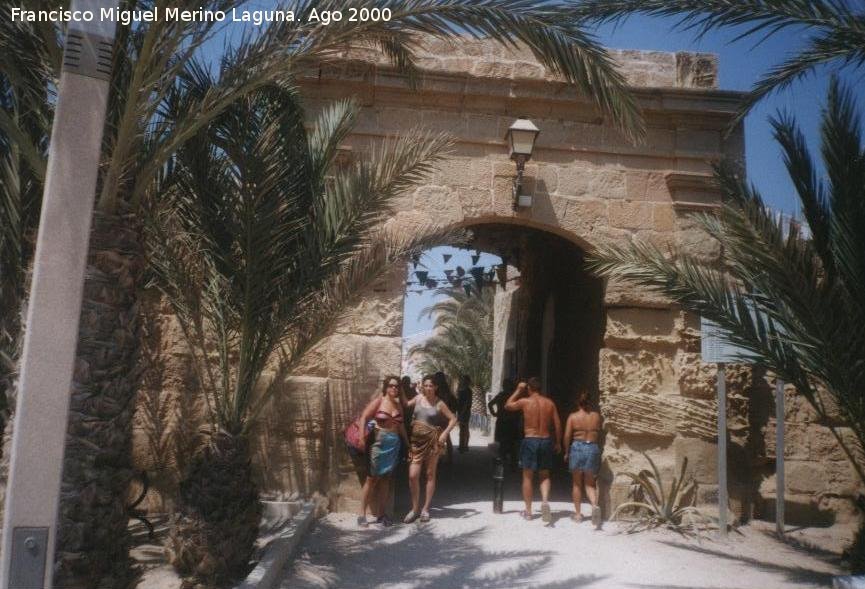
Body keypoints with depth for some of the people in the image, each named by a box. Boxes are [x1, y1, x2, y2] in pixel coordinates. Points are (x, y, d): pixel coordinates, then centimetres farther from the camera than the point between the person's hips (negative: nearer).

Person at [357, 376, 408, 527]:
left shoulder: (398, 405, 12)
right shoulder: (378, 402, -3)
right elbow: (363, 418, -8)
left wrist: (407, 443, 15)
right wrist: (362, 438, -17)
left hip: (394, 444, 5)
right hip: (379, 442, -5)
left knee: (386, 478, 8)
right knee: (373, 478, -4)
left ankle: (381, 514, 15)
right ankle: (362, 514, 2)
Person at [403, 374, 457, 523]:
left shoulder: (439, 404, -4)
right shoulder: (418, 398, 4)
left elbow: (453, 419, -2)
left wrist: (445, 433, -12)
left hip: (432, 441, -2)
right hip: (416, 440, 2)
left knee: (430, 474, 8)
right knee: (413, 475, -5)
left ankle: (426, 509, 19)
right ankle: (415, 508, 11)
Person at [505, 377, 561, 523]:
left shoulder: (524, 401, -5)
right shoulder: (550, 403, 4)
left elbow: (508, 406, 13)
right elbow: (557, 425, 4)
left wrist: (518, 390, 17)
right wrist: (557, 443, 15)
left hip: (530, 441, -3)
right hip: (546, 440, 3)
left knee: (528, 477, 8)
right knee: (544, 475, 15)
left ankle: (528, 511, 13)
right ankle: (545, 500, -10)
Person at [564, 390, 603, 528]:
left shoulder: (573, 416, -2)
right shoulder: (597, 416, 3)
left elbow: (567, 436, -5)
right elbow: (600, 432, 8)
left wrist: (566, 452, 7)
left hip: (577, 448, -1)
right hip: (593, 448, 1)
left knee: (577, 483, 12)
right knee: (590, 484, 11)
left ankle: (578, 514, 16)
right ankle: (595, 505, -16)